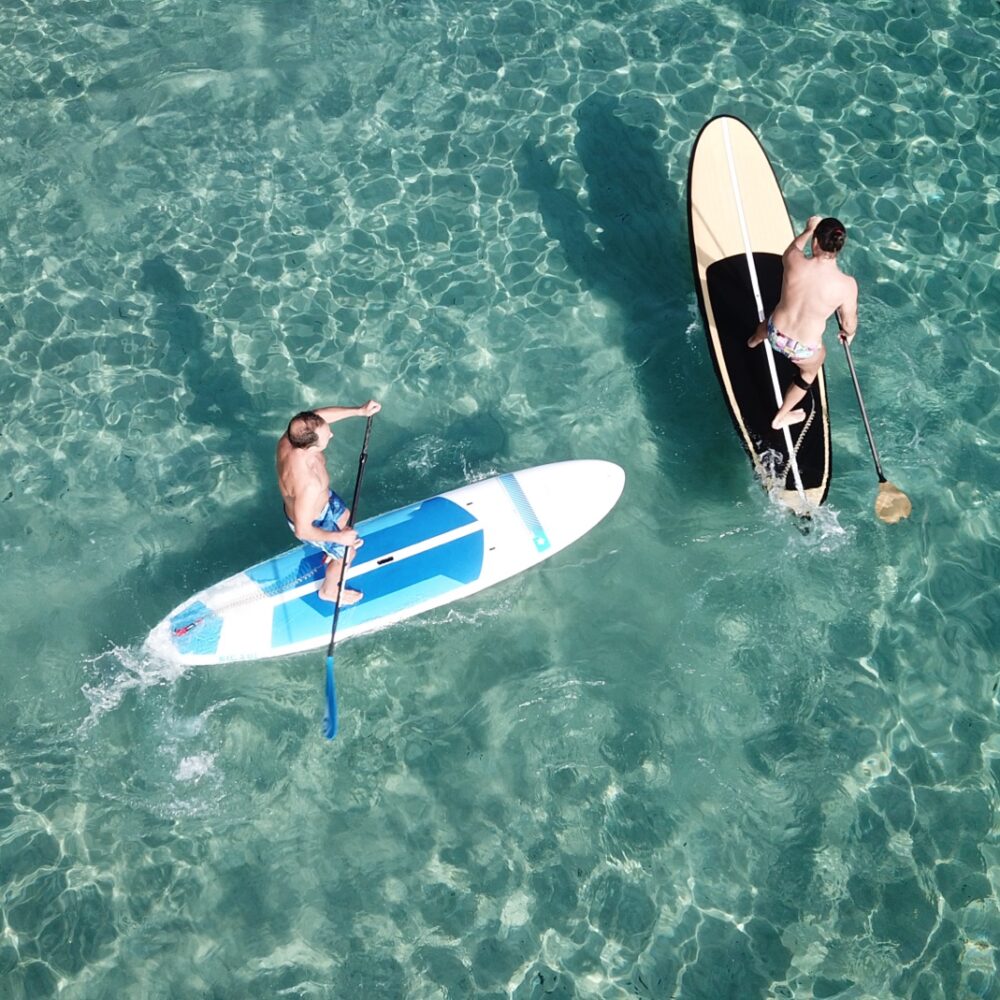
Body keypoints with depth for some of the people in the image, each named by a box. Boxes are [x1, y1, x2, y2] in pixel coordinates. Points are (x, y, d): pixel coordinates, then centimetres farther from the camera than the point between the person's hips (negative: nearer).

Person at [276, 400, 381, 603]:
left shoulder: (292, 437, -30)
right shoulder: (308, 485, -49)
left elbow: (320, 415, -9)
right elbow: (302, 531, -35)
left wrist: (360, 411, -12)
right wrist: (339, 537, -23)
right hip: (313, 521, -6)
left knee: (344, 516, 35)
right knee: (346, 553, 22)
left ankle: (332, 553, 68)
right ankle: (329, 590, 53)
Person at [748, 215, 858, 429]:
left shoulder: (795, 261, -21)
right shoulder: (846, 285, -25)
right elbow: (849, 324, -7)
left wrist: (807, 230, 21)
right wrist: (848, 333, 16)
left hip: (775, 335, 3)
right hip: (804, 351, -3)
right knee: (810, 371, 34)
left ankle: (755, 340, 79)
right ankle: (780, 418, 53)